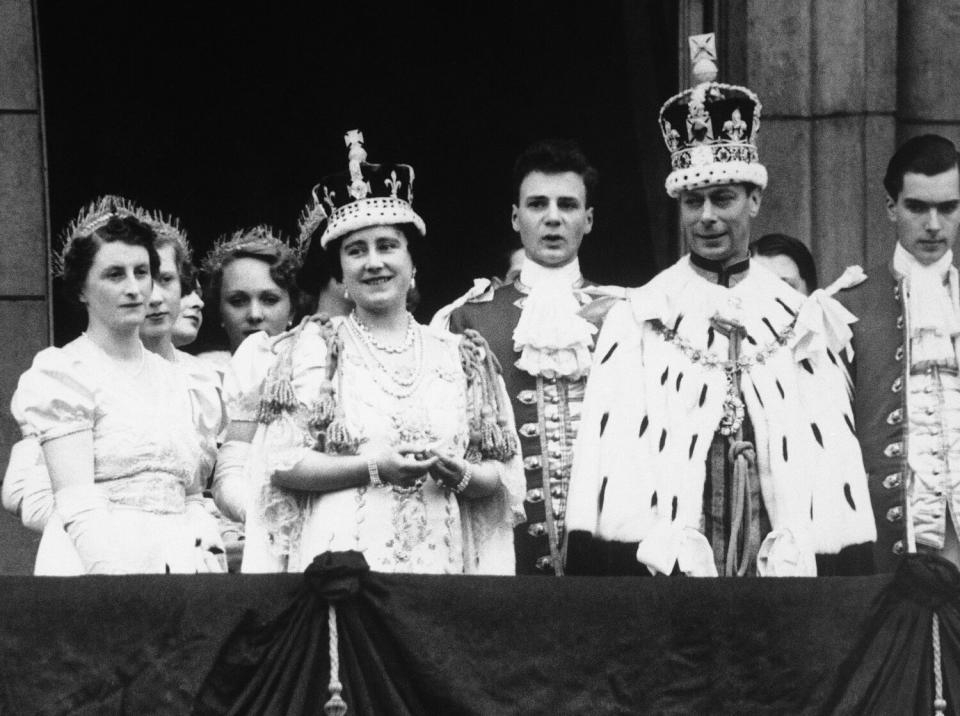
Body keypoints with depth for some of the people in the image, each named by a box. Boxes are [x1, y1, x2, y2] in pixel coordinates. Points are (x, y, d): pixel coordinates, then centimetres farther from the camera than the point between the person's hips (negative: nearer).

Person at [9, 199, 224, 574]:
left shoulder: (176, 381, 19)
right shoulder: (62, 374, 1)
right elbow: (78, 506, -9)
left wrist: (208, 552, -2)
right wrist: (120, 582, -22)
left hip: (181, 562, 5)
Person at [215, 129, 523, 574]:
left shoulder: (460, 357, 13)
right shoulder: (314, 347, 6)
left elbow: (504, 472, 12)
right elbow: (280, 462, -4)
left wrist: (463, 475, -8)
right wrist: (374, 468, -13)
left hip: (439, 562, 2)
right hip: (341, 564, -2)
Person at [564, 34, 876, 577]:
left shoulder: (801, 323, 8)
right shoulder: (636, 322, 3)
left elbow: (835, 467, 3)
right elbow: (609, 466, -2)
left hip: (789, 568, 2)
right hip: (660, 572, -1)